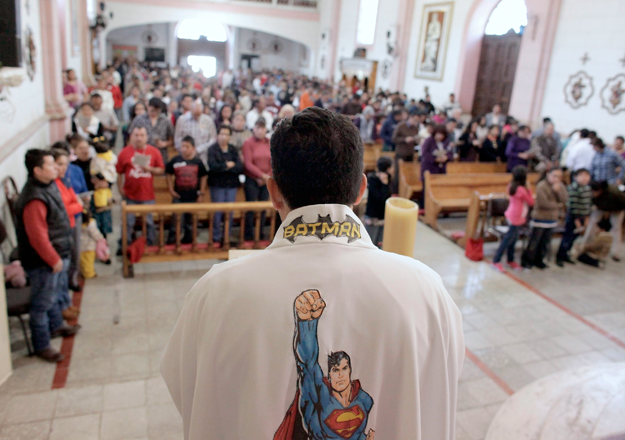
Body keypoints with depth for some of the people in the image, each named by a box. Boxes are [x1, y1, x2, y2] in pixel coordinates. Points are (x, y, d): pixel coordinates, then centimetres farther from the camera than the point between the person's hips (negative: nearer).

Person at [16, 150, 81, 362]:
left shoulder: (49, 185, 3)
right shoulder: (34, 199, -29)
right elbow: (38, 237, -28)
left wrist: (60, 256, 20)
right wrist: (54, 260, -19)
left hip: (57, 255, 10)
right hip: (43, 262, -10)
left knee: (53, 294, 28)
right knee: (42, 303, 5)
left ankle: (55, 326, 48)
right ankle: (41, 346, 19)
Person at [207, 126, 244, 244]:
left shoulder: (233, 150, 11)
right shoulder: (212, 149, 1)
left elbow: (240, 168, -1)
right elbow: (213, 166, -14)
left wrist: (229, 167, -12)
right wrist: (227, 165, -7)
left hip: (232, 185, 3)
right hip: (217, 184, -3)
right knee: (218, 211, -3)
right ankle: (216, 237, 7)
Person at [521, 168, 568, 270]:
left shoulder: (560, 186, 5)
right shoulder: (542, 186, -16)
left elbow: (564, 200, -3)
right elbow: (543, 203, -22)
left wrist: (558, 191, -20)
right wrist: (557, 205, -8)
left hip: (552, 218, 7)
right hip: (540, 218, -6)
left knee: (545, 242, 13)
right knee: (534, 241, -1)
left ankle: (539, 260, 25)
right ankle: (526, 260, 10)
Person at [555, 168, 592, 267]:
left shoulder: (588, 188, 8)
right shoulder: (573, 188, -18)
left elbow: (589, 203, 14)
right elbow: (573, 205, -19)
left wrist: (587, 218, 12)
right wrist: (576, 220, -15)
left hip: (583, 217, 8)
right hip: (574, 217, -8)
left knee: (574, 236, 15)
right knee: (568, 236, -1)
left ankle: (564, 255, 29)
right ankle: (559, 258, 10)